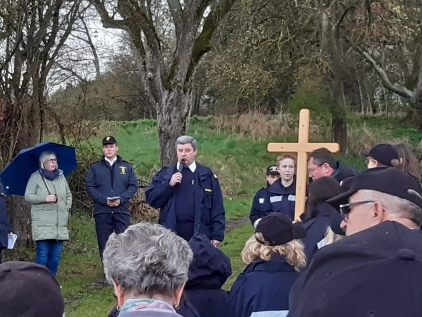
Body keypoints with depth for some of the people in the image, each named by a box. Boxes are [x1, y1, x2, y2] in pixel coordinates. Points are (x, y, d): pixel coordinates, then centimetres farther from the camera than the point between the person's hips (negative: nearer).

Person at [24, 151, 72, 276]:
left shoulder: (61, 176, 14)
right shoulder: (36, 177, 1)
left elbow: (69, 195, 24)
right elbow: (28, 196, -4)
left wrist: (67, 208, 11)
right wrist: (45, 198, -15)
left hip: (60, 223, 5)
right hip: (42, 223, -5)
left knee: (56, 253, 4)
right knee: (43, 252, -9)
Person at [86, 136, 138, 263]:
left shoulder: (127, 166, 10)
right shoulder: (95, 167, 8)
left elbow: (133, 186, 5)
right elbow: (90, 187, 1)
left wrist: (121, 199, -11)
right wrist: (104, 200, -12)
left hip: (122, 210, 0)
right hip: (102, 211, 0)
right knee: (104, 245, 4)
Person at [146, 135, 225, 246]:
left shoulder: (207, 175, 3)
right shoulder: (165, 174, 7)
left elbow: (217, 209, 2)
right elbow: (151, 199, 1)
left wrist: (217, 235, -5)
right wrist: (169, 185, -13)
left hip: (199, 235, -1)